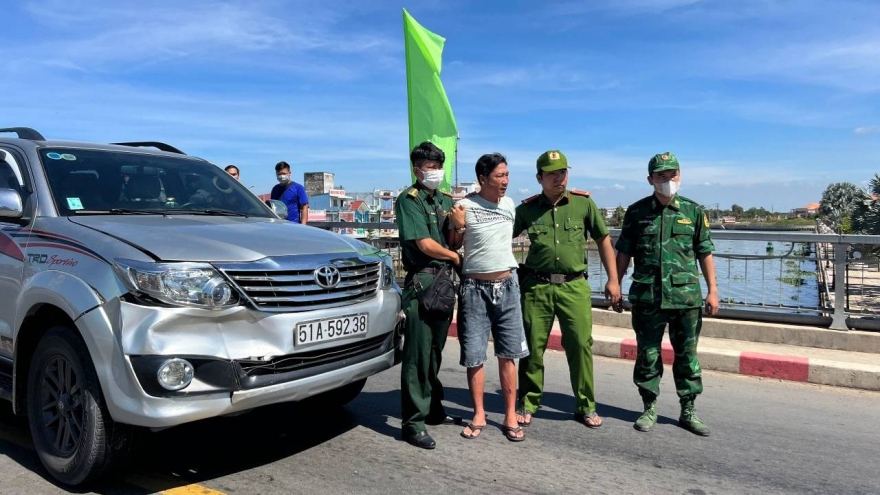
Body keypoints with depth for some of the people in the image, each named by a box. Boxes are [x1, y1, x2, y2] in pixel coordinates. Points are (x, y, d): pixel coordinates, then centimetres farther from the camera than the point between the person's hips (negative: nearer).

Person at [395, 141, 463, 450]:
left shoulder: (446, 201, 16)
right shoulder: (409, 199, -5)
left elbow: (454, 243, 13)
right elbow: (424, 244, -13)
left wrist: (458, 226, -8)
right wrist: (456, 257, 1)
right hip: (422, 281, -7)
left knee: (435, 351, 14)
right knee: (418, 354, -5)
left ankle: (433, 410, 25)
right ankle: (413, 422, 1)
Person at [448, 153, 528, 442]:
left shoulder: (510, 205, 7)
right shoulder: (465, 206, -7)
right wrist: (457, 226, -21)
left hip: (506, 286, 4)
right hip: (475, 288, -3)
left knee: (508, 355, 6)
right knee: (474, 357, 3)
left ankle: (510, 417, 15)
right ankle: (479, 415, 18)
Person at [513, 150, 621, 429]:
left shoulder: (583, 203, 3)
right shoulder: (527, 209, 3)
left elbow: (603, 240, 9)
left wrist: (613, 279, 6)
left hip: (574, 285, 0)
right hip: (536, 286, 0)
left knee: (581, 345, 1)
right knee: (532, 346, 6)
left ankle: (586, 407, 19)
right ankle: (528, 404, 22)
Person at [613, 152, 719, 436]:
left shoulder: (693, 211, 5)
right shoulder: (637, 212, 3)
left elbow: (705, 253, 8)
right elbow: (623, 253, 7)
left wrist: (712, 291, 5)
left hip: (686, 296, 1)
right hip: (647, 296, 0)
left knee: (687, 355, 8)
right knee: (648, 355, 8)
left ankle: (688, 412, 22)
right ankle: (649, 410, 22)